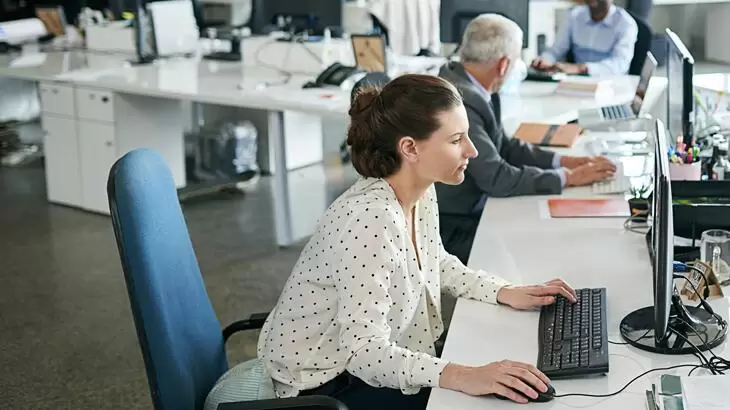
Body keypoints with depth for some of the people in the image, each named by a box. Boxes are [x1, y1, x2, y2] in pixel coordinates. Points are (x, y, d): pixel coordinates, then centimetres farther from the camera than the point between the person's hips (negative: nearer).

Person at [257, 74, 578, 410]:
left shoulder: (422, 193, -5)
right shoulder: (370, 218, -32)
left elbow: (436, 264, 15)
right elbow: (364, 350, -32)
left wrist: (506, 292, 3)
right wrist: (463, 376, -40)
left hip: (365, 361, 8)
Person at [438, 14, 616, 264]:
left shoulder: (470, 87, 2)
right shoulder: (462, 101, -27)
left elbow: (504, 147, 11)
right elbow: (497, 178, -24)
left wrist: (564, 161, 2)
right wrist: (568, 177, -13)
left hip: (472, 209, 9)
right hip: (452, 230, -9)